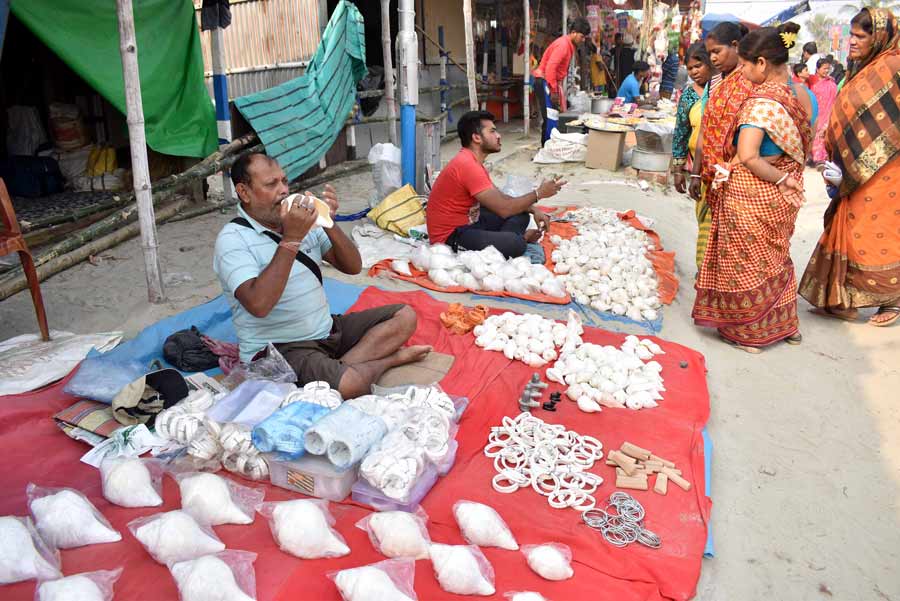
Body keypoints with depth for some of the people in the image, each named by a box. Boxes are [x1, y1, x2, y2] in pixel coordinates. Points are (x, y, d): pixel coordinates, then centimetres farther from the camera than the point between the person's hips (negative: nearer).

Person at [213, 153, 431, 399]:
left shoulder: (301, 219, 8)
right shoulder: (232, 239, -12)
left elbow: (353, 266, 5)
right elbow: (258, 305, -28)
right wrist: (291, 238, -25)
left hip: (328, 330, 8)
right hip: (279, 348, -7)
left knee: (405, 316, 0)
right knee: (349, 383, -33)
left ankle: (341, 364, -14)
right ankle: (388, 357, -2)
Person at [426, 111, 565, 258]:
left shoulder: (473, 161, 11)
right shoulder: (468, 165, -22)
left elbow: (500, 198, 15)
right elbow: (504, 209, -22)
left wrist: (534, 209, 1)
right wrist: (538, 193, -10)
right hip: (451, 237, -11)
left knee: (521, 215, 11)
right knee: (515, 244, -28)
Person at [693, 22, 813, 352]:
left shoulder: (761, 101, -22)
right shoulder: (800, 94, 2)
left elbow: (747, 157, -29)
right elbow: (804, 144, 12)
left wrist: (780, 179, -17)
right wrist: (785, 177, 11)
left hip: (749, 195, -8)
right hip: (781, 198, 8)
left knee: (745, 264, 8)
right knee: (776, 258, 23)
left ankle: (748, 333, 23)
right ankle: (785, 324, 37)